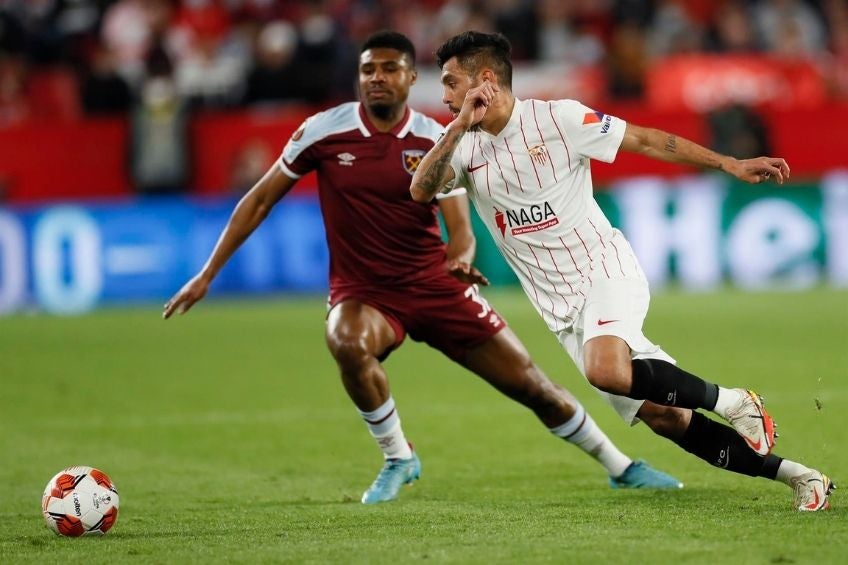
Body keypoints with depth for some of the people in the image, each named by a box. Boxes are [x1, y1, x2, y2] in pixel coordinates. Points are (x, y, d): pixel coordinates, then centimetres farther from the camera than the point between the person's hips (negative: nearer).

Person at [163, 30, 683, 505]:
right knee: (349, 343, -37)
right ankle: (398, 460, -13)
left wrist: (462, 259, -33)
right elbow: (260, 201, 1)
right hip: (363, 292, -1)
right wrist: (207, 276, 0)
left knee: (527, 381, 1)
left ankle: (619, 466, 23)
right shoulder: (325, 131, -7)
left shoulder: (435, 142, -5)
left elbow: (460, 230, -7)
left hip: (433, 284, 1)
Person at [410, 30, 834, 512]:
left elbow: (646, 140, -4)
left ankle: (732, 401, -15)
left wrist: (729, 164, -8)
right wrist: (460, 126, -21)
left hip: (605, 272, -5)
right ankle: (796, 476, 8)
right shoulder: (465, 145, 5)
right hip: (563, 310, 5)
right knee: (665, 418, -2)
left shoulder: (557, 118, -8)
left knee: (605, 370, -36)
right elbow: (421, 191, -11)